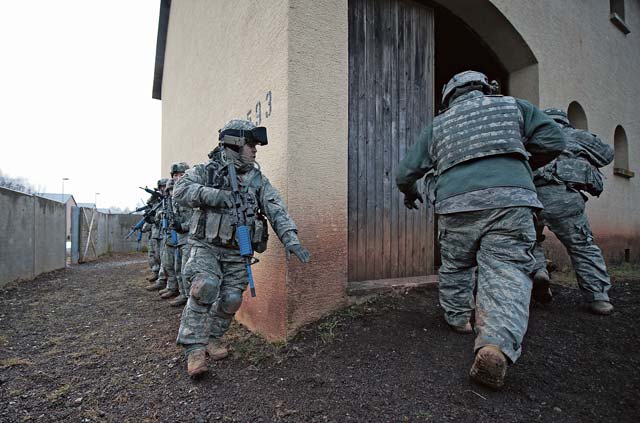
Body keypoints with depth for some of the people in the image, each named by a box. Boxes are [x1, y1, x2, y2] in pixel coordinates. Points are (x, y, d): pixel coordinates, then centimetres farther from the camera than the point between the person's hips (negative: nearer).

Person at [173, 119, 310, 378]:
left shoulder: (257, 179, 4)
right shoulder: (206, 171, -2)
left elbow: (276, 209, -6)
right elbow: (181, 190, -16)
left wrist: (290, 238, -20)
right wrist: (211, 194, -30)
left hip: (237, 252, 3)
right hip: (206, 246, -3)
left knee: (230, 300, 2)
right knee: (205, 287, -24)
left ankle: (212, 340, 27)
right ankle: (195, 349, -9)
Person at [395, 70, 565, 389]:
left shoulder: (437, 124, 24)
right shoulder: (512, 105, 23)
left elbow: (405, 173, 20)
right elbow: (553, 141, 13)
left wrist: (411, 194, 41)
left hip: (456, 203, 1)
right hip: (510, 198, -1)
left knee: (455, 266, 20)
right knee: (508, 271, -6)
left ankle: (457, 318, 35)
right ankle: (498, 345, -25)